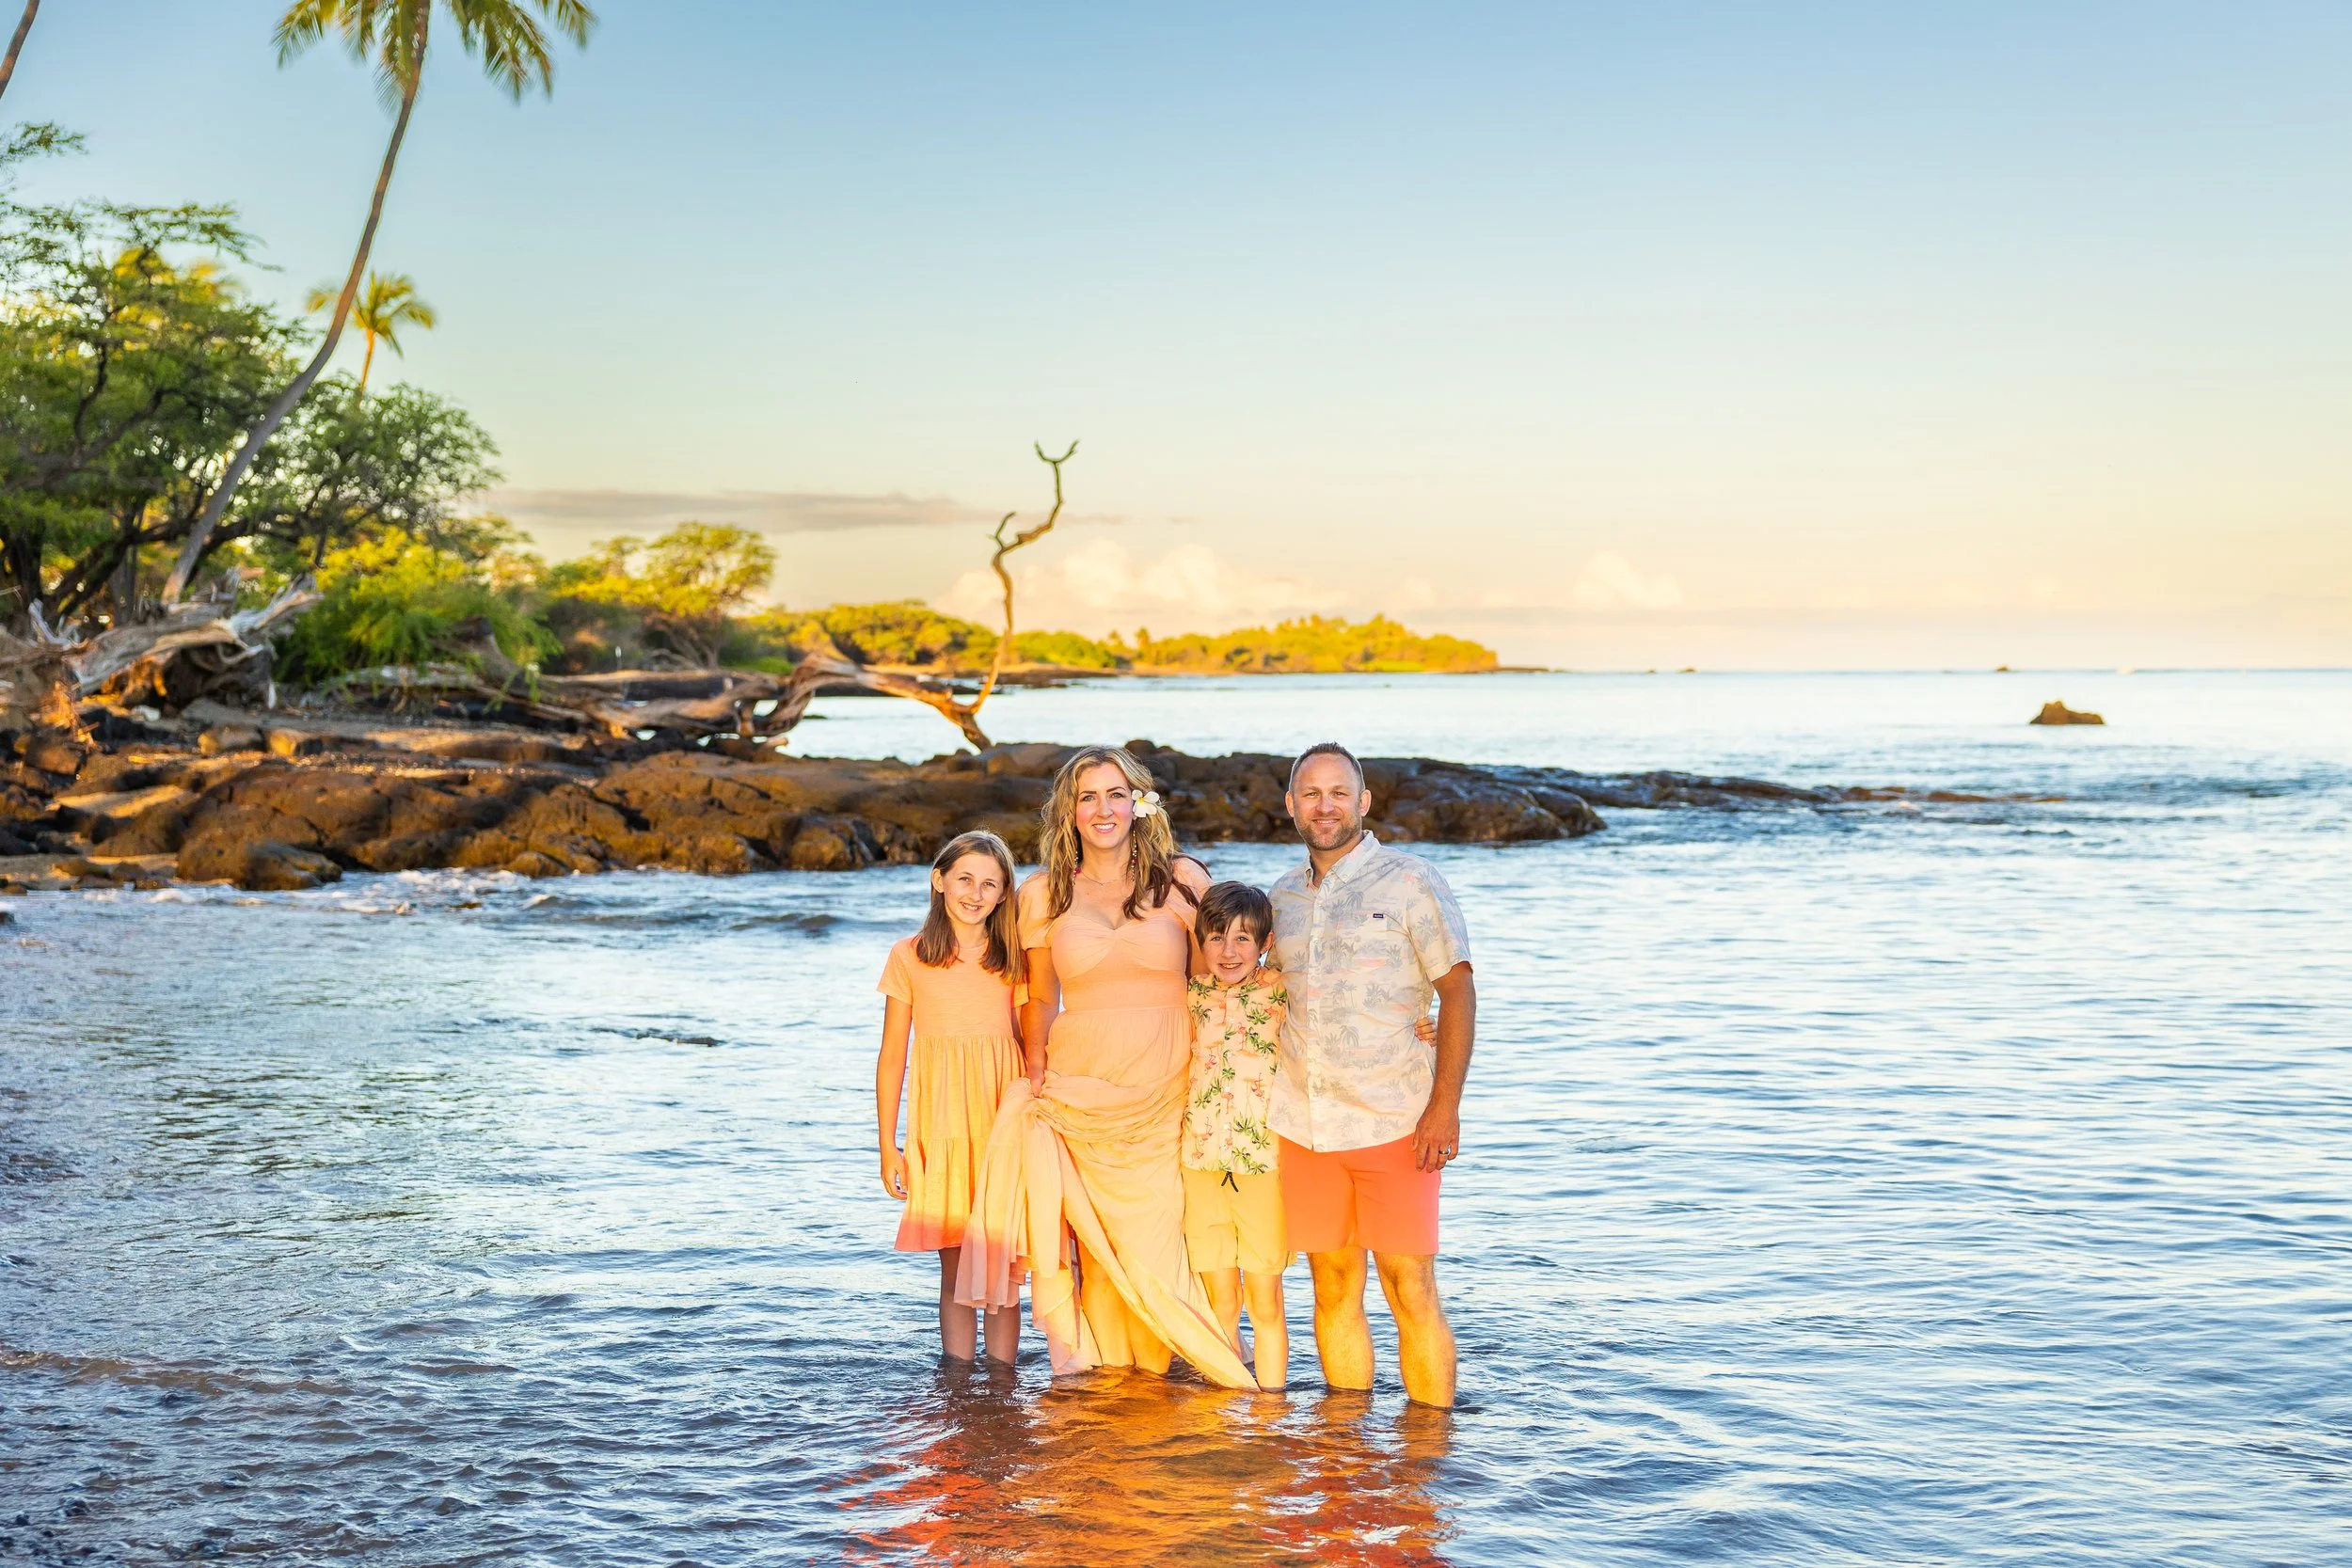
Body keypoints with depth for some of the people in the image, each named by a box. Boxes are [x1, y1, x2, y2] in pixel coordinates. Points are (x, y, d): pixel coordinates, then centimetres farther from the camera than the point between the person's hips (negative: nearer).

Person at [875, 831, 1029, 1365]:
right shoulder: (910, 957, 4)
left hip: (1004, 1120, 1)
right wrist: (888, 1147, 1)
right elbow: (892, 1057, 5)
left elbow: (1030, 1045, 11)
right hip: (941, 1128, -1)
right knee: (954, 1270, 2)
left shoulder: (1013, 959, 8)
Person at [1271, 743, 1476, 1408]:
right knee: (1334, 1288, 7)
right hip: (1304, 1125, 4)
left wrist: (1445, 1104, -13)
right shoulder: (1283, 897, 13)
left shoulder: (1408, 881, -2)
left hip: (1394, 1123, -4)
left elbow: (1457, 991, -5)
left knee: (1410, 1288, -6)